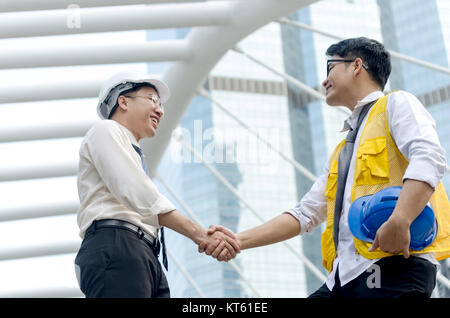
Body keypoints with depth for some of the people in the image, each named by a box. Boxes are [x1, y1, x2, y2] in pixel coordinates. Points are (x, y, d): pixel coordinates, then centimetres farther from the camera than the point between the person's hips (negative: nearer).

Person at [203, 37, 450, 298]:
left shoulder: (396, 104, 6)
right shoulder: (341, 152, 29)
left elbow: (428, 158, -13)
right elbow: (306, 213, 25)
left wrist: (399, 221, -29)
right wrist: (239, 241, 15)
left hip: (394, 268, -7)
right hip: (344, 276, 7)